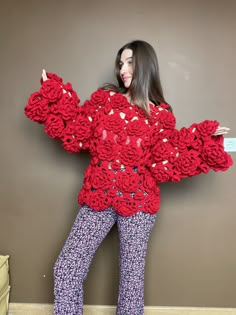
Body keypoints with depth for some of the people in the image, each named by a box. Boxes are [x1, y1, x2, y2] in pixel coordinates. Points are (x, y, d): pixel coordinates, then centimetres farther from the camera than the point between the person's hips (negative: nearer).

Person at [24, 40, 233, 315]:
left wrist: (203, 138, -7)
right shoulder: (104, 98, 7)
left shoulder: (160, 114, 3)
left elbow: (165, 164, -2)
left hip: (137, 201, -1)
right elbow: (75, 135, 4)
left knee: (132, 273, 10)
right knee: (67, 269, 0)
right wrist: (55, 93, 3)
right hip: (98, 196, 2)